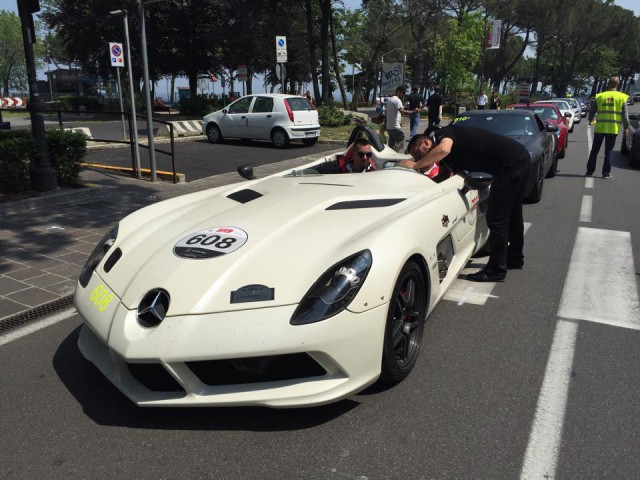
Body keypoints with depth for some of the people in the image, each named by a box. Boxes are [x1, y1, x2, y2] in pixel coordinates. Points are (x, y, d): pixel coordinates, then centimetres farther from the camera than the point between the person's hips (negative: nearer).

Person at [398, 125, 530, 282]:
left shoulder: (444, 133, -11)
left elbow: (443, 149, -33)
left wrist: (415, 165, -24)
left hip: (510, 162, -10)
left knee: (496, 219, -6)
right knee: (512, 214, 23)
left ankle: (496, 270, 2)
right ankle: (514, 258, 41)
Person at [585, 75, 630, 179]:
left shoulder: (599, 96, 1)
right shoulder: (622, 97, -1)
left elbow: (592, 111, 8)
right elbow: (625, 115, 0)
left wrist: (591, 120, 29)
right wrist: (626, 127, 12)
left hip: (599, 128, 1)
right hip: (613, 129, 0)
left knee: (594, 150, 11)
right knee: (608, 151, 6)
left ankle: (590, 171, 13)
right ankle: (606, 173, 5)